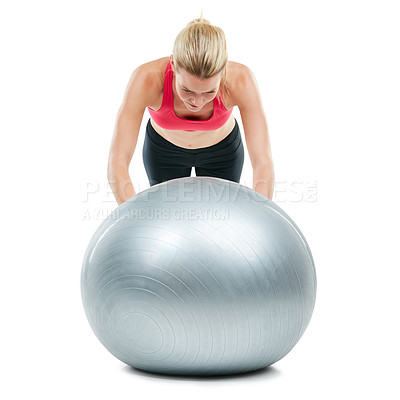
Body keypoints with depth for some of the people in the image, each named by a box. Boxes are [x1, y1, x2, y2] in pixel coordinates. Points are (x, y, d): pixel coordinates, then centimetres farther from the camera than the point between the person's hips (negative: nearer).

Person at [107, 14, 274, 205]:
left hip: (221, 149, 0)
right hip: (163, 148, 0)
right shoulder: (146, 78, -40)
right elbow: (117, 165, -42)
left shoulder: (241, 79, -38)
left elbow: (264, 163, -40)